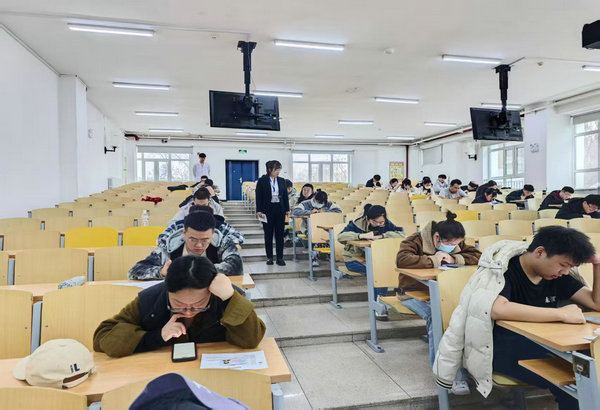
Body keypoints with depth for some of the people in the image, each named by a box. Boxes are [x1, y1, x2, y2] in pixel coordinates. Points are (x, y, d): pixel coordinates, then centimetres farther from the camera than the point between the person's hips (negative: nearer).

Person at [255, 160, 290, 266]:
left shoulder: (282, 181, 7)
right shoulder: (262, 181, -3)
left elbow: (285, 196, 11)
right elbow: (258, 197, -4)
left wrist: (287, 209, 6)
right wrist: (259, 210, -10)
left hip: (280, 209, 3)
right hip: (267, 210, -3)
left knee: (280, 234, 3)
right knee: (268, 234, 6)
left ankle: (280, 258, 10)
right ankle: (269, 257, 16)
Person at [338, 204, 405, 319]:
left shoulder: (386, 224, -5)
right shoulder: (357, 223, -16)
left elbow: (401, 233, -16)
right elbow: (340, 237, -27)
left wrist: (382, 236, -27)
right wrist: (362, 235, -36)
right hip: (354, 259, -4)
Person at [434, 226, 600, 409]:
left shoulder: (558, 275, 7)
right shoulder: (503, 269, -17)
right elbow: (497, 309, -36)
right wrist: (561, 314, -33)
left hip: (539, 342, 7)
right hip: (499, 345, -7)